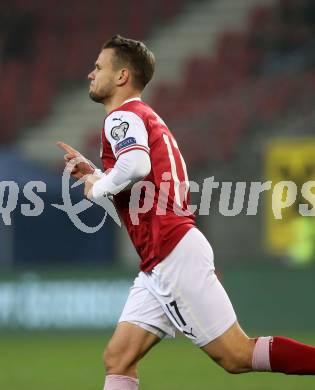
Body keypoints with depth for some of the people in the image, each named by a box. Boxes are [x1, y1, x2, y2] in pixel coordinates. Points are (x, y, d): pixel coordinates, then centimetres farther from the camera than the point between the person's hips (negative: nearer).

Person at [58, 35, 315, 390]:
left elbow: (136, 165, -28)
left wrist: (97, 187, -10)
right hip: (159, 266, 10)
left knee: (237, 355, -10)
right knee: (118, 360, 3)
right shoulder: (146, 117, 24)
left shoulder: (122, 116, -6)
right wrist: (92, 173, 21)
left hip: (173, 254, -10)